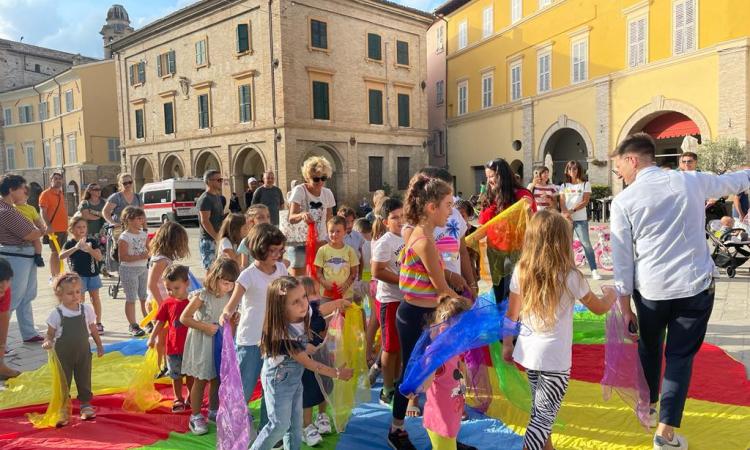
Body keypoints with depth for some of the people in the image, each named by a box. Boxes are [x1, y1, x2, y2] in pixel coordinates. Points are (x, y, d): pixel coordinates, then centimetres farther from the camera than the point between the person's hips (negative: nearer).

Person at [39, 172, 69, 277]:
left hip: (63, 228, 7)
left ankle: (58, 275, 19)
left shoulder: (62, 194, 15)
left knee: (60, 252, 11)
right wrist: (48, 226, -26)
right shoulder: (45, 194, -7)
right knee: (54, 252, -5)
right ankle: (53, 276, 0)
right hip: (53, 229, -7)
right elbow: (43, 212, -15)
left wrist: (67, 225, 20)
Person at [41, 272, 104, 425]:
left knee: (84, 380, 12)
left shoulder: (86, 309, -4)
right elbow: (50, 334, -6)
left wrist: (99, 345, 13)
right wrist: (47, 342, -27)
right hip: (63, 355, -2)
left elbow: (93, 329, 7)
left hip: (83, 353, 2)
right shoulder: (56, 314, -12)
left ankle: (85, 404, 28)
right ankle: (62, 410, 20)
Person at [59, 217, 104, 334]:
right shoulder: (70, 244, -5)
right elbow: (61, 256, -22)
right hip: (79, 275, -2)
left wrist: (88, 248, -23)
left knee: (95, 298, 11)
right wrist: (76, 247, -35)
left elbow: (99, 257, -7)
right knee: (80, 300, 0)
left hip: (93, 274, 2)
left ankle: (98, 323, 21)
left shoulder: (92, 241, 0)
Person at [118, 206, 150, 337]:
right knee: (131, 299, 1)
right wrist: (140, 257, -24)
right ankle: (133, 325, 9)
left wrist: (148, 253, -8)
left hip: (143, 268, 6)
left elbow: (149, 249, 15)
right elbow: (122, 257, -17)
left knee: (145, 297, 12)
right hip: (129, 270, -6)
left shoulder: (144, 234, 8)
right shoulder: (124, 237, -12)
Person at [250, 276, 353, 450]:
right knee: (280, 424, 4)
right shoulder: (282, 336, -35)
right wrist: (337, 373, -17)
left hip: (295, 377, 7)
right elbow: (308, 362, -25)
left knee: (295, 421, 17)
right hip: (278, 379, -7)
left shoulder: (302, 315, -18)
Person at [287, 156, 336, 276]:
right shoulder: (299, 191, -12)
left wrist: (328, 239, 6)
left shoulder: (327, 193, 3)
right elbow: (291, 218, -24)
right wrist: (302, 215, -45)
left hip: (320, 243, 4)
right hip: (299, 243, -4)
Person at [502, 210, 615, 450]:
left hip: (528, 352, 5)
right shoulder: (569, 276, -15)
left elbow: (511, 315, 5)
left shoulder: (521, 271, -4)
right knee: (545, 417, 3)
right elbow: (599, 308, 2)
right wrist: (612, 295, 23)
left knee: (538, 408, 22)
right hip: (554, 358, -5)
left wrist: (507, 344, 18)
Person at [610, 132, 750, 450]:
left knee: (649, 348, 22)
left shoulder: (624, 201, -7)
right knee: (681, 356, 9)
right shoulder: (692, 181, 0)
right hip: (696, 285, 1)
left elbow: (622, 257, -6)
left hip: (650, 289, -1)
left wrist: (624, 304, 2)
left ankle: (649, 407, 39)